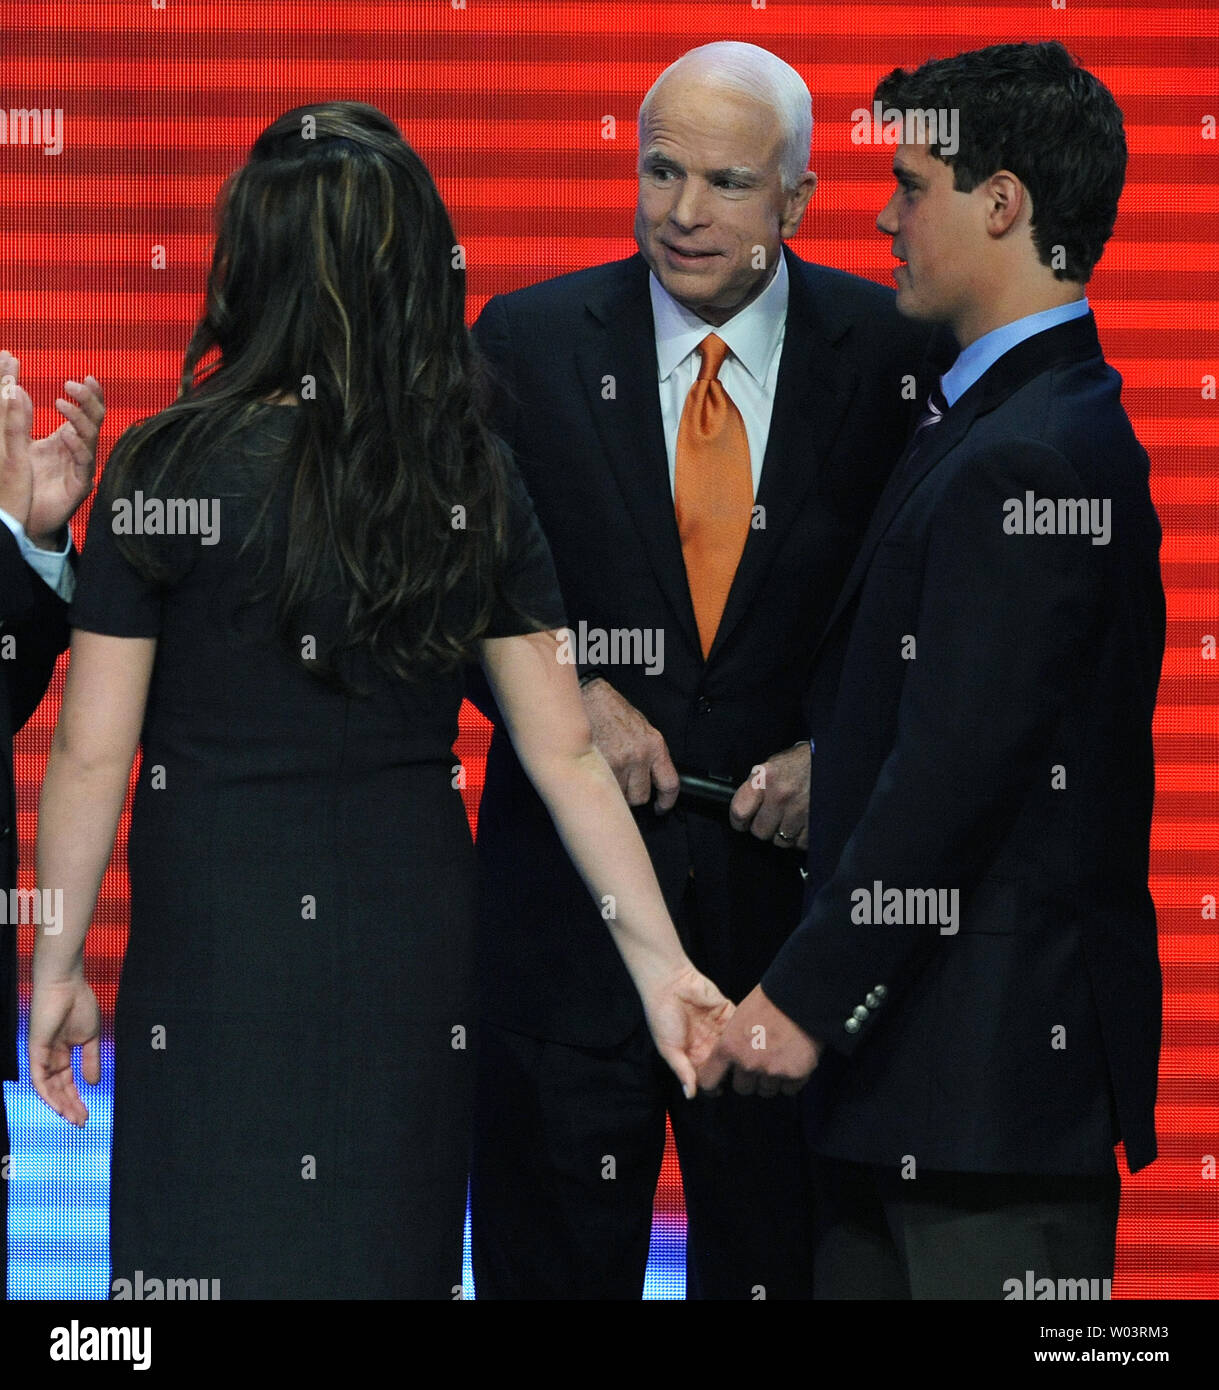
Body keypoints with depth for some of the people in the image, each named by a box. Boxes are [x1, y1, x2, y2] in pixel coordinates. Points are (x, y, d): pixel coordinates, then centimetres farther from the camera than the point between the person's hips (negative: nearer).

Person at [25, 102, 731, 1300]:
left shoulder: (169, 469, -10)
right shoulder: (473, 484, 0)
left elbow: (92, 755, -8)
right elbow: (564, 752, 0)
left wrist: (58, 965, 2)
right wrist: (657, 958, 6)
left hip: (213, 946, -3)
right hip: (417, 942, 4)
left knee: (209, 1264, 5)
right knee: (388, 1260, 13)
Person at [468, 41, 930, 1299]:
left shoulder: (888, 354, -1)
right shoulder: (529, 340, 1)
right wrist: (571, 692, -10)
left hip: (789, 852, 0)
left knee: (777, 1239, 8)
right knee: (552, 1238, 5)